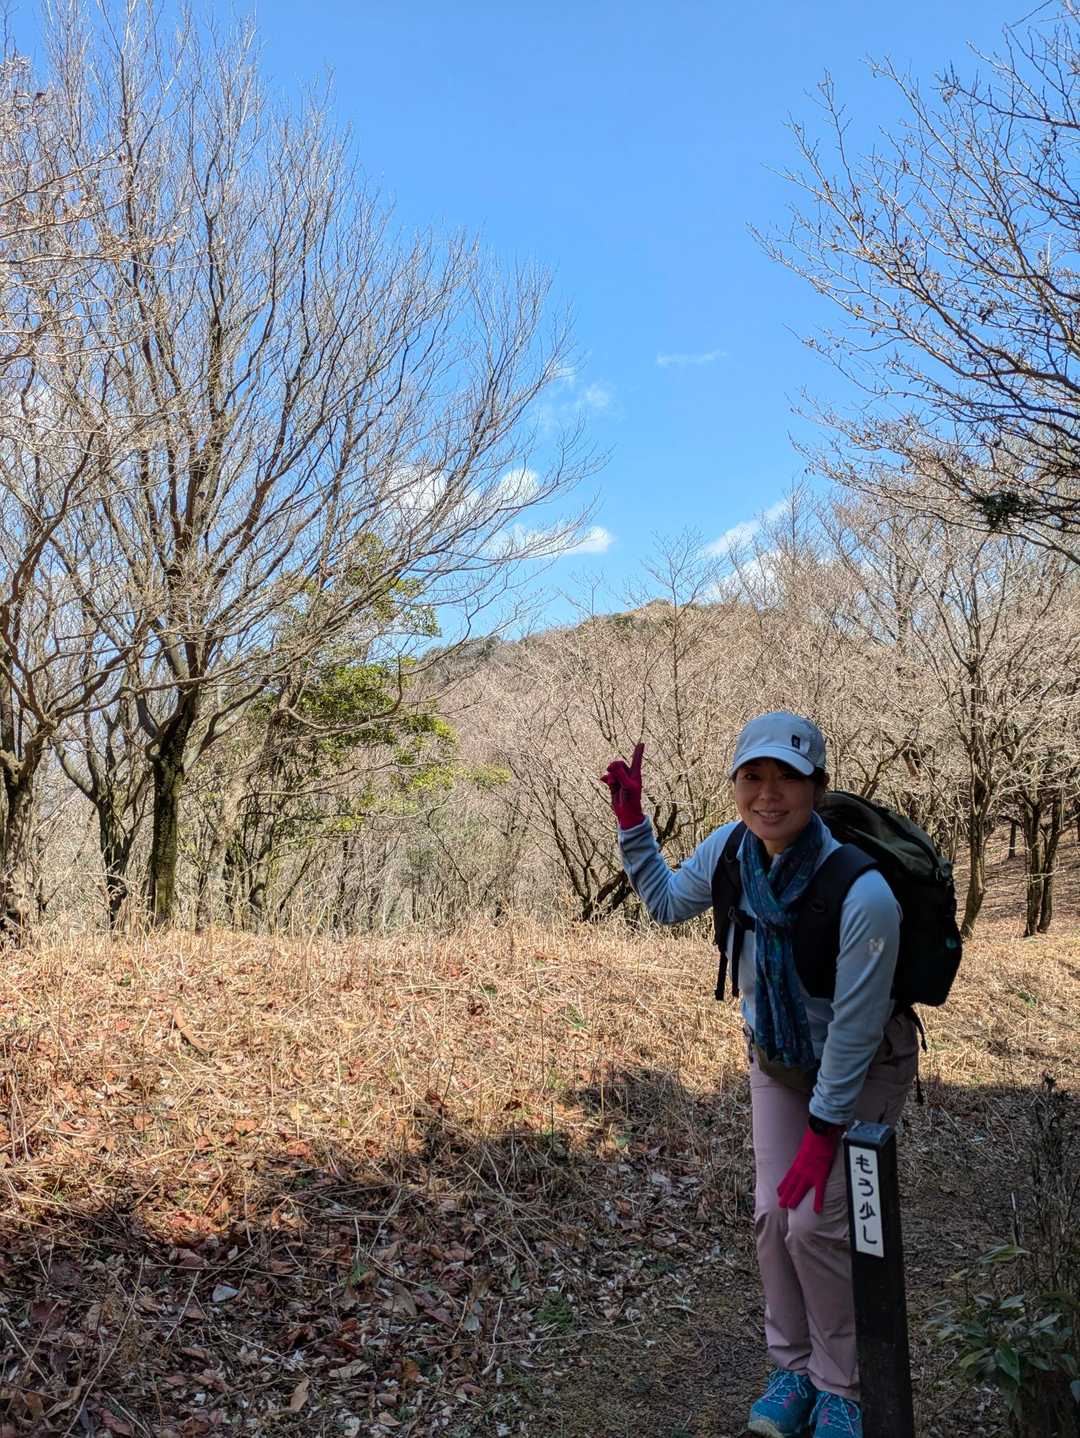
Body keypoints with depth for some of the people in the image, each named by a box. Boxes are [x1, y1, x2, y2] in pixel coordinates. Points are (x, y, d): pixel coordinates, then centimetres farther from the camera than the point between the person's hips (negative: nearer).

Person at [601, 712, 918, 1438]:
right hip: (777, 1059, 5)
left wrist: (823, 1133, -18)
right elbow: (665, 902, 1)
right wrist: (632, 819, -9)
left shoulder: (863, 893, -37)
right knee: (774, 1215, 6)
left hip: (864, 1070, -5)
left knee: (816, 1223, -7)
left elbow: (854, 1029, -26)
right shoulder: (730, 848, -20)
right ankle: (793, 1368, 29)